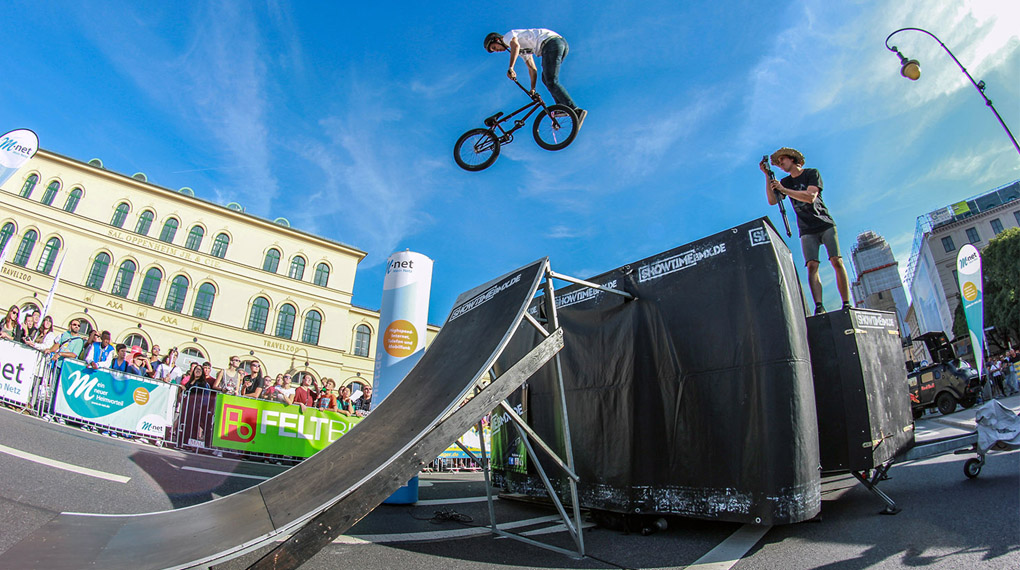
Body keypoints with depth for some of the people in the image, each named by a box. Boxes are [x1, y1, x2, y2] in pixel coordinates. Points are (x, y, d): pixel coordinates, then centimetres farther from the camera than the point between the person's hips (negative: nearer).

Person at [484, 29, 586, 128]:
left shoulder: (508, 35, 7)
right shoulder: (522, 49, 32)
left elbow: (515, 45, -17)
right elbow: (532, 69, 31)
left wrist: (510, 68, -24)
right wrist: (533, 89, 27)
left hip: (551, 42, -10)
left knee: (551, 82, -14)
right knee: (546, 78, 20)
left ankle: (576, 111, -25)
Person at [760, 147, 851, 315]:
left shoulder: (812, 173, 2)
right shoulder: (785, 182, 14)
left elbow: (811, 197, -14)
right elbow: (772, 201, -2)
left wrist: (783, 189, -16)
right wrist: (767, 176, -6)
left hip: (825, 224, -2)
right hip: (807, 230, 2)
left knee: (837, 261, -14)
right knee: (812, 266, -15)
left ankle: (847, 304, -13)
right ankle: (819, 307, -24)